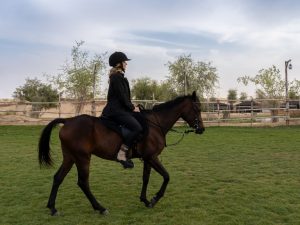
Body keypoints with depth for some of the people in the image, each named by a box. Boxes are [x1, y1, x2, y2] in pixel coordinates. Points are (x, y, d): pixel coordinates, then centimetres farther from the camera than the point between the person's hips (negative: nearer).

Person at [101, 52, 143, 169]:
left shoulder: (119, 76, 20)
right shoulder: (117, 77, -12)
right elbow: (122, 96, -16)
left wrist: (131, 107, 15)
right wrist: (132, 108, -8)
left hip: (119, 109, 11)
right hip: (116, 110, -11)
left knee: (136, 126, 14)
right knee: (137, 128, -23)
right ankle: (122, 154, -19)